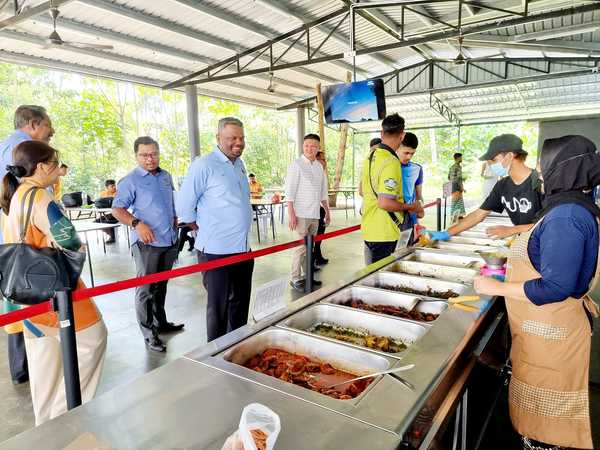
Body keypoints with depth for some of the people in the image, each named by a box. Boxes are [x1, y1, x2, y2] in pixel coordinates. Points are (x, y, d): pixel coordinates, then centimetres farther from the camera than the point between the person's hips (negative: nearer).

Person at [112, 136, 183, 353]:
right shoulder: (131, 180, -8)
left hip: (169, 241, 6)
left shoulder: (166, 176, 11)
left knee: (161, 285, 19)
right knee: (146, 288, 1)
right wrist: (137, 223, -24)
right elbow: (117, 209, -10)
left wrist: (175, 226, 15)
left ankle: (161, 323, 33)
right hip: (147, 243, -6)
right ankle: (149, 334, 10)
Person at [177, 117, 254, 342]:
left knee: (240, 304, 20)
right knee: (218, 307, 7)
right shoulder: (204, 165, -13)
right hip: (216, 251, -7)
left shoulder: (240, 164, 10)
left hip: (243, 248, 7)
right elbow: (184, 206, -10)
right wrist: (205, 232, -1)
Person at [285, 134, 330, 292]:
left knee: (310, 247, 12)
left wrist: (327, 212, 19)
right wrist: (291, 214, -18)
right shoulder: (296, 165, -6)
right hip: (301, 214, -6)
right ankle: (295, 279, 7)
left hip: (315, 214, 6)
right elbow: (289, 191, -11)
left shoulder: (319, 166, 13)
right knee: (301, 247, -4)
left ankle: (307, 275, 22)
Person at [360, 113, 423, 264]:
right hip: (384, 233, -9)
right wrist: (410, 207, -11)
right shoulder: (391, 163, -21)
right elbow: (385, 203, -25)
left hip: (369, 229, 9)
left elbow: (362, 190, 19)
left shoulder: (371, 156, 8)